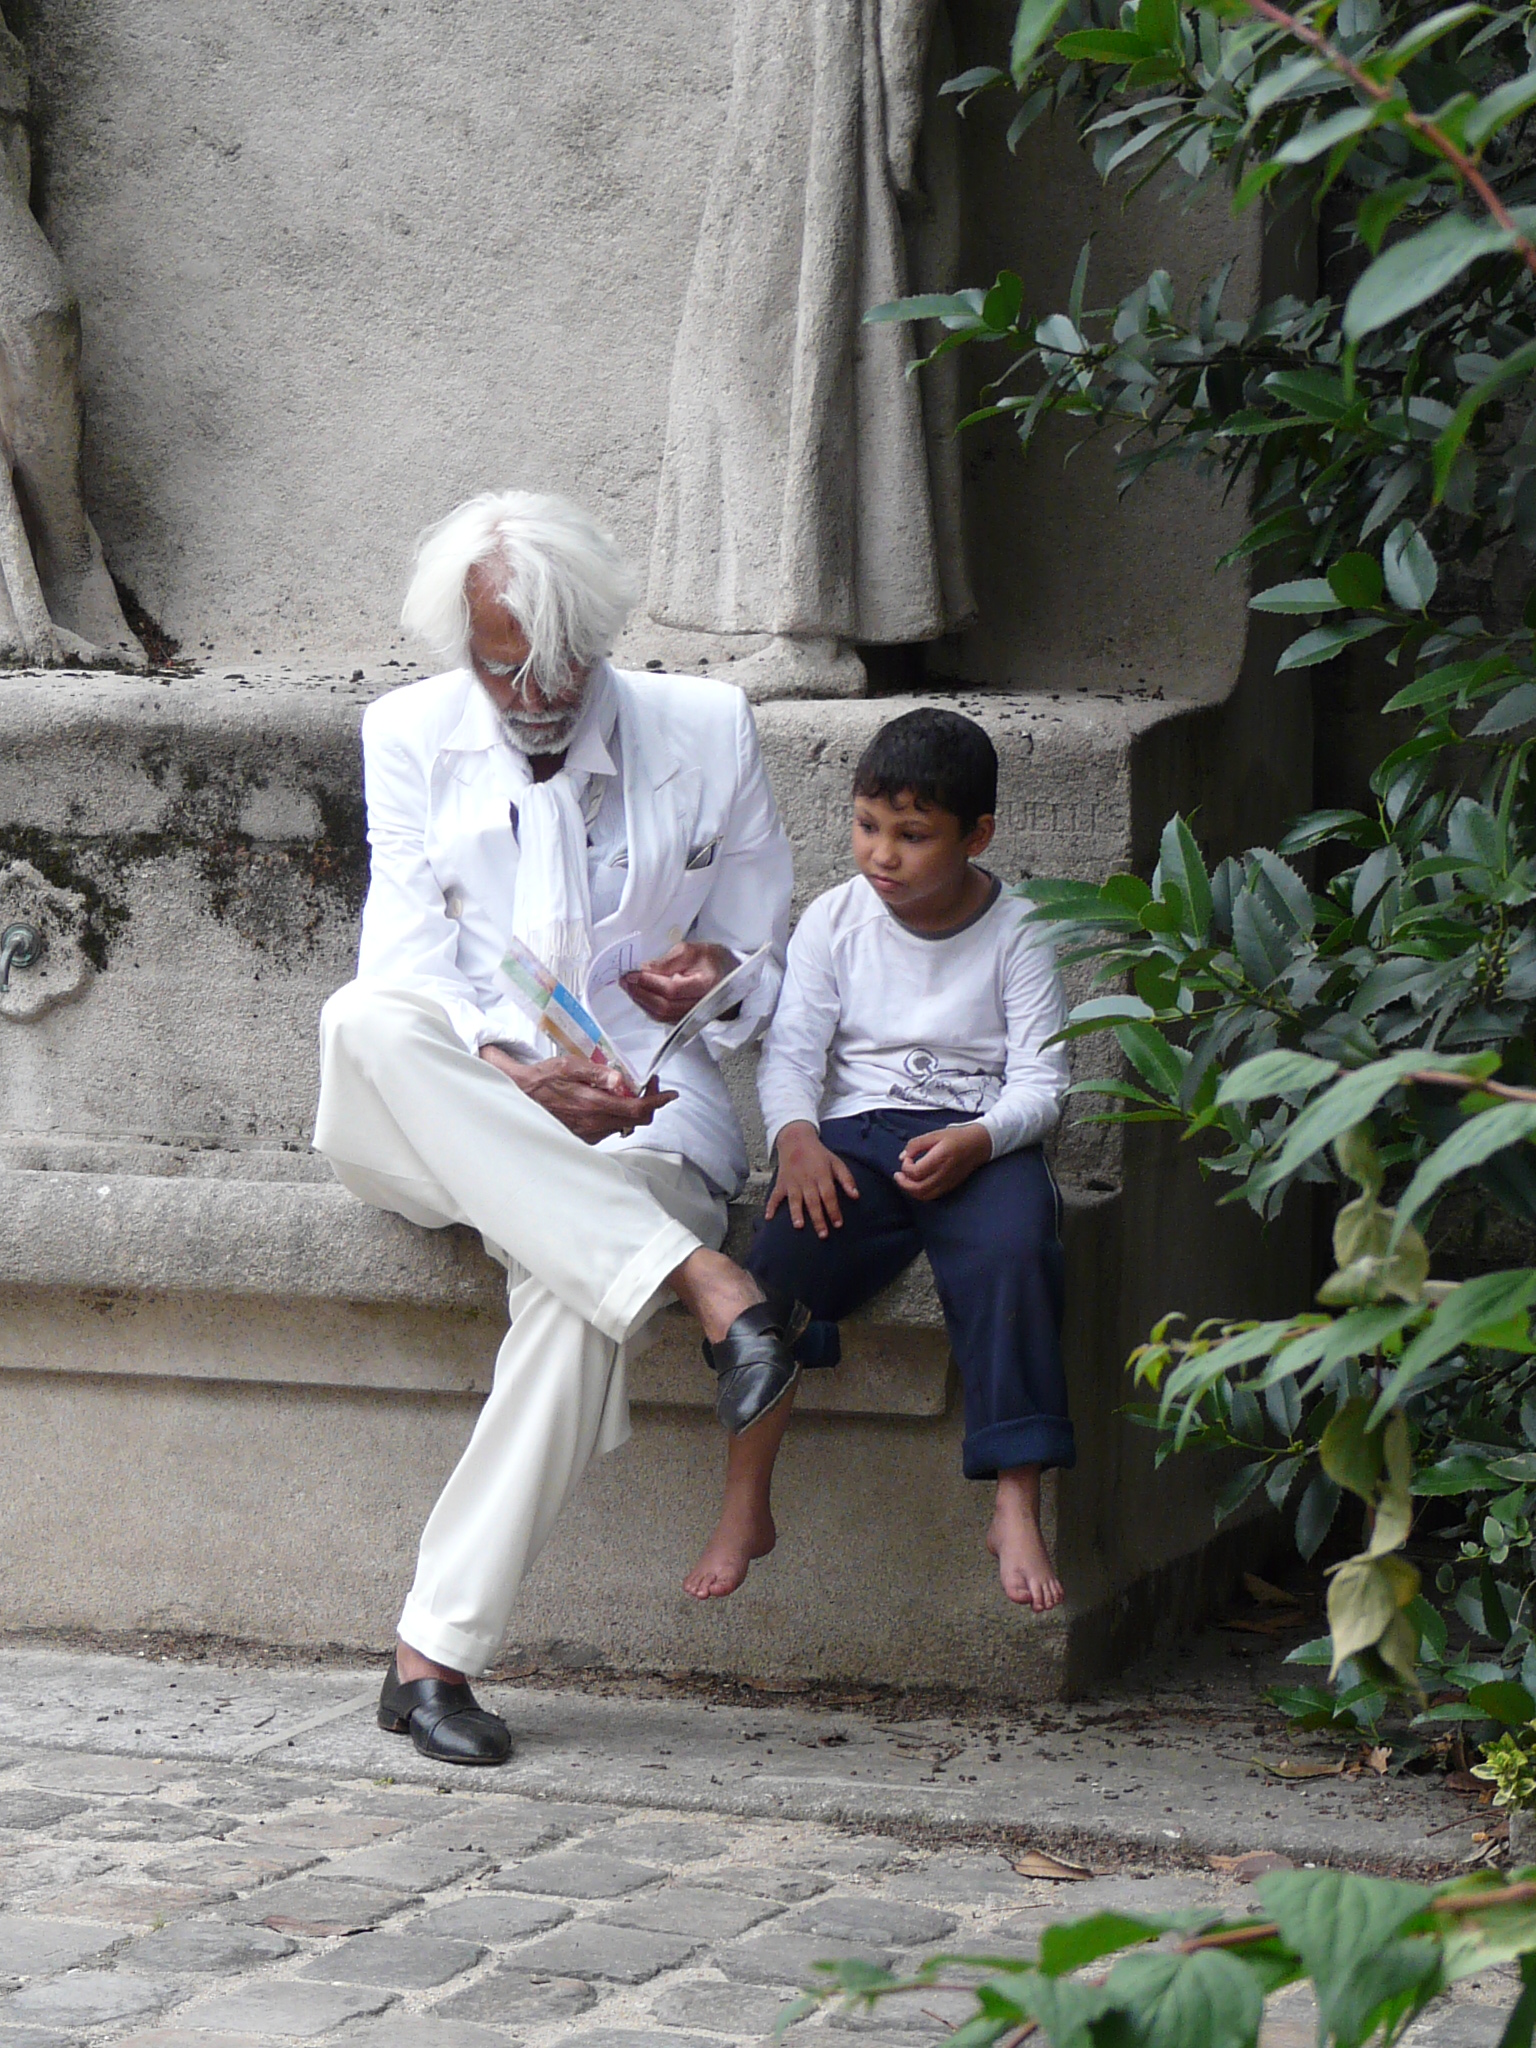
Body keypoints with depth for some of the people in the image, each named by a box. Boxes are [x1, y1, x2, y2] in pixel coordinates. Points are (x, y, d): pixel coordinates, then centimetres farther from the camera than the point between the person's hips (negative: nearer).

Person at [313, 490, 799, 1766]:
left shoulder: (706, 732, 6)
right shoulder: (410, 737, 6)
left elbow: (765, 953, 13)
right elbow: (407, 958, -3)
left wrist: (715, 979, -13)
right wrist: (513, 1079, -22)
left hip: (636, 1105, -1)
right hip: (458, 1103, 1)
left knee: (578, 1292, -37)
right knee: (367, 1023, -37)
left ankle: (437, 1653, -35)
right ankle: (700, 1280, -44)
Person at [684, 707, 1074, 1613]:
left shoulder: (1017, 933, 3)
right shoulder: (834, 921, 10)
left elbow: (1042, 1079, -2)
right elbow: (791, 1050, 4)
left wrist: (975, 1140, -23)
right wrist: (797, 1136, -18)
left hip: (980, 1139, -1)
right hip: (856, 1133, 1)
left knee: (1013, 1249, -34)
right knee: (788, 1250, -29)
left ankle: (1018, 1510, -31)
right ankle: (744, 1509, -23)